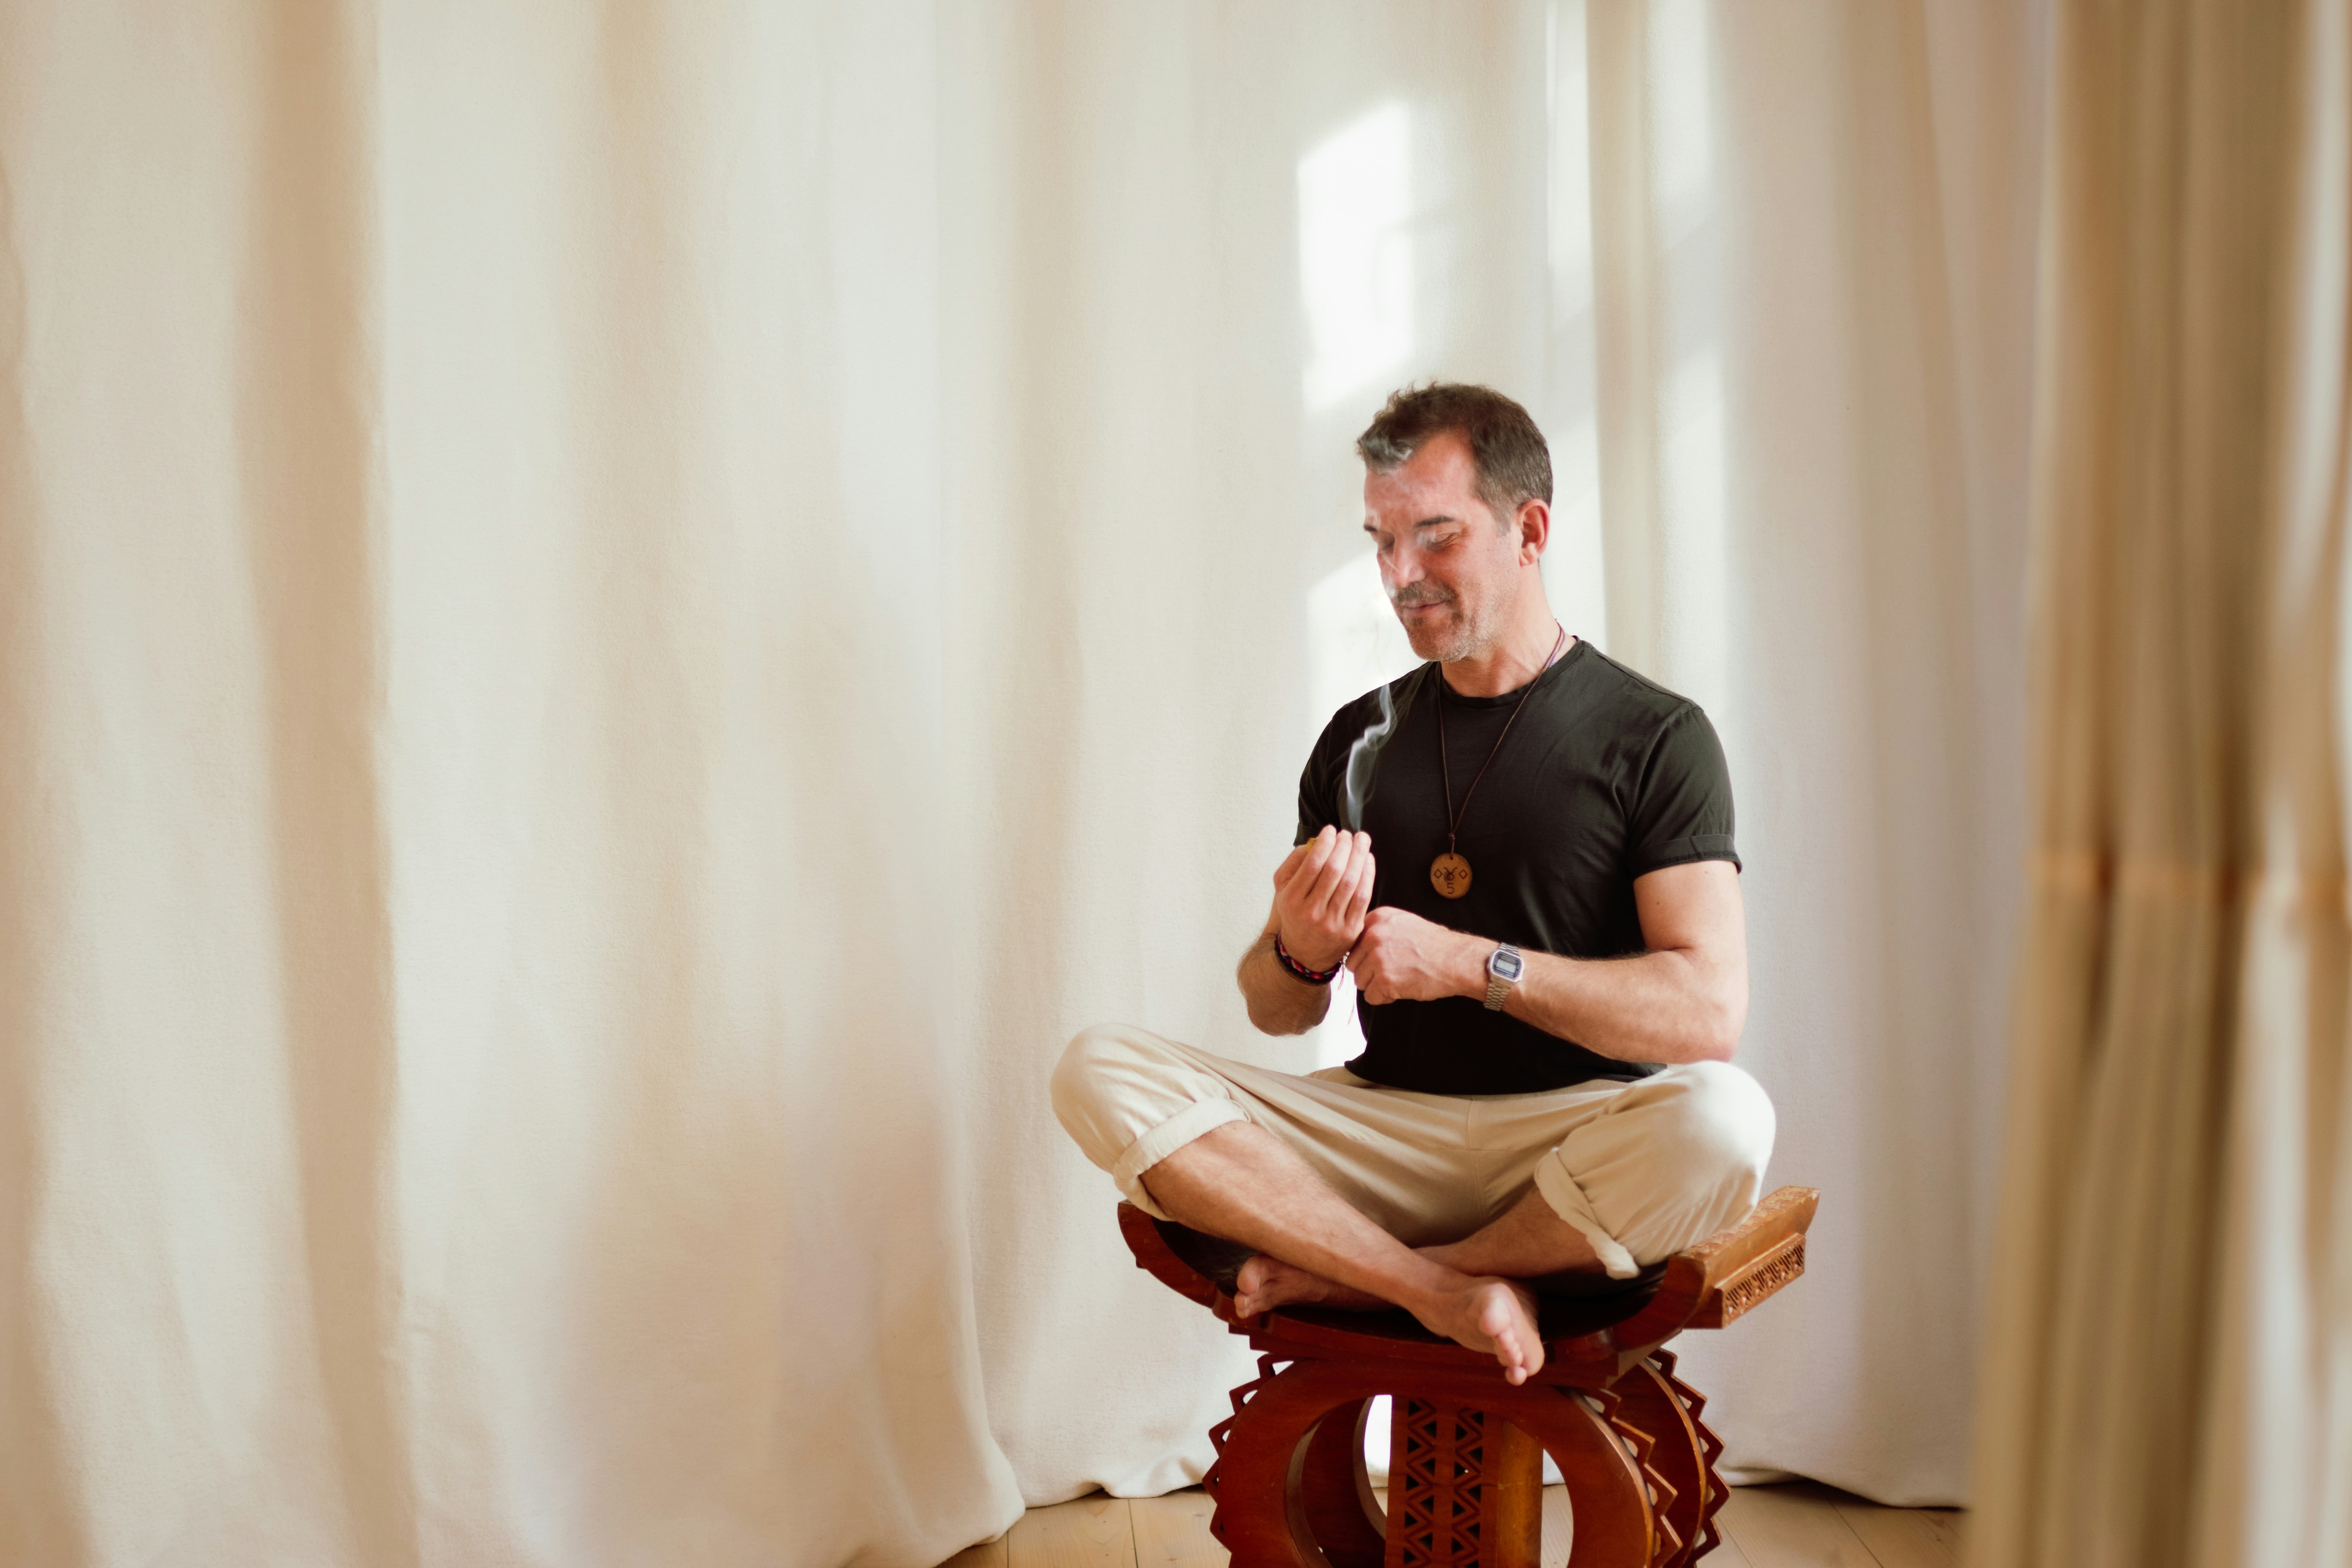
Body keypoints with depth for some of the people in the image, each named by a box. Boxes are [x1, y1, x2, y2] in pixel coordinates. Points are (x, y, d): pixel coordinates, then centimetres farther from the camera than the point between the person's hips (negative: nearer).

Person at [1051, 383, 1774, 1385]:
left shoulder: (1655, 737, 0)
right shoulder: (1361, 737, 12)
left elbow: (1709, 1011, -12)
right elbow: (1278, 1014, 14)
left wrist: (1470, 963, -19)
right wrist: (1299, 953, -11)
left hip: (1571, 1137, -3)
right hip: (1381, 1129, 3)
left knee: (1719, 1121, -36)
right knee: (1098, 1071, -16)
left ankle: (1346, 1281, -16)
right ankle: (1449, 1295, -23)